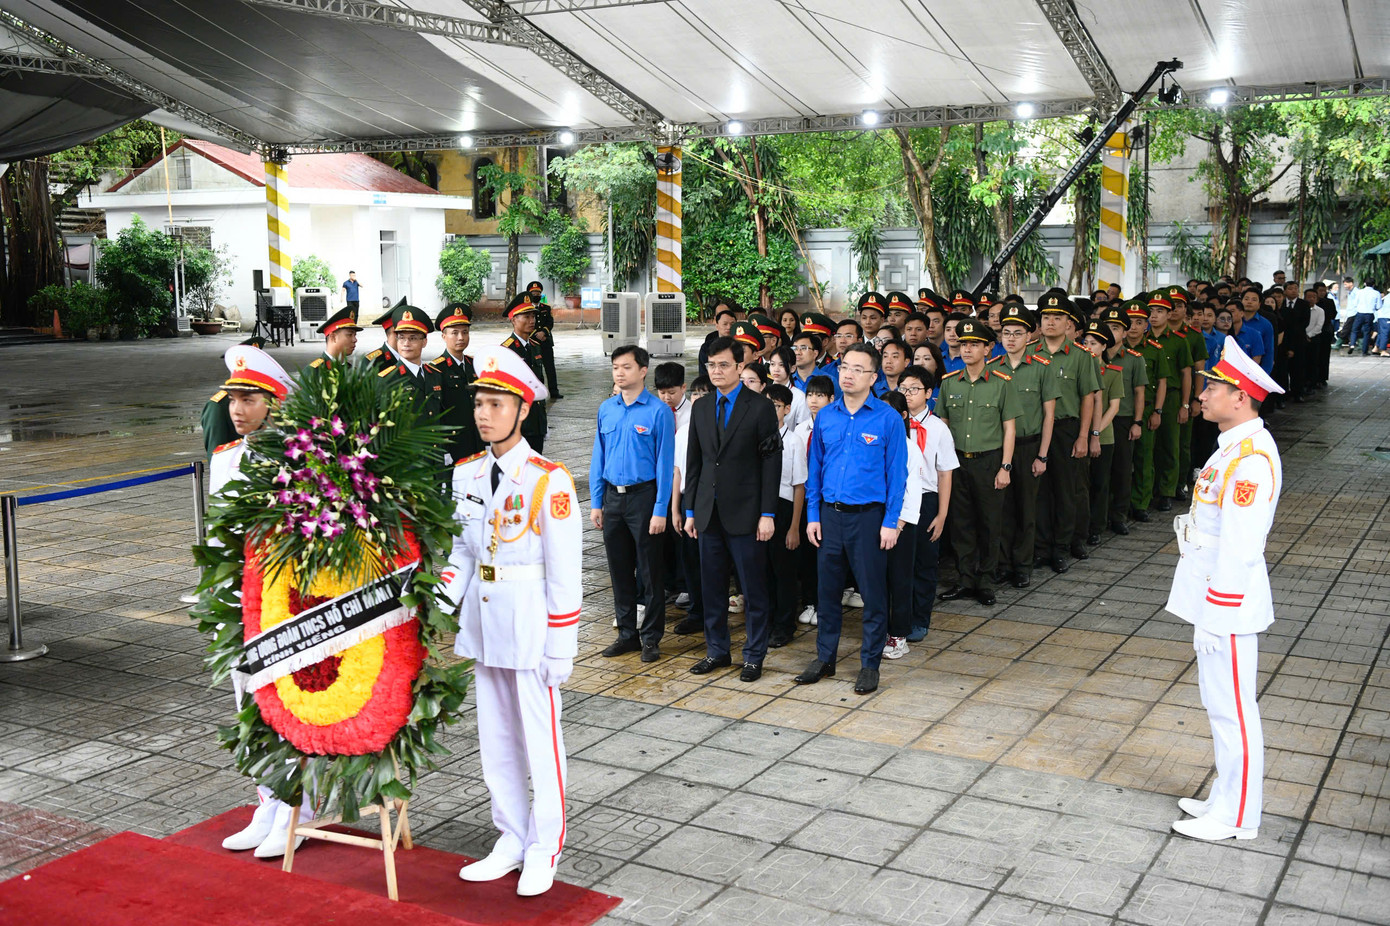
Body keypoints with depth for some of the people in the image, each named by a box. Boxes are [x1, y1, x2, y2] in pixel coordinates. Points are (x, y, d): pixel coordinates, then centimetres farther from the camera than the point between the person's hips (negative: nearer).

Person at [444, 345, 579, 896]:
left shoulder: (549, 480, -13)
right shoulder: (467, 474, 5)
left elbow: (564, 574, -12)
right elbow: (463, 551, 12)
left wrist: (560, 649, -12)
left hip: (529, 623, -6)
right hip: (481, 619, 6)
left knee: (540, 739, 5)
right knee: (494, 738, 15)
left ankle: (543, 850, 20)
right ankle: (511, 840, 29)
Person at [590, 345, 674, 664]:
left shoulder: (658, 411, -9)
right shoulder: (606, 409, 7)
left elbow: (665, 461, -10)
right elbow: (598, 458, 11)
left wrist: (660, 510, -14)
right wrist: (596, 502, 6)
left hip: (643, 495, -5)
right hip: (613, 497, 5)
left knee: (650, 570, 2)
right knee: (619, 569, 12)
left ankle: (651, 637, 14)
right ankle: (627, 633, 23)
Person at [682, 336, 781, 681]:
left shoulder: (760, 407, -5)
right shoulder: (700, 408, 11)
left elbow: (771, 463, -7)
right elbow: (694, 462, 13)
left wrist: (767, 514, -11)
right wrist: (690, 510, 9)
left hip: (745, 512, -5)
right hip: (709, 512, 5)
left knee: (753, 589, 3)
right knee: (711, 587, 11)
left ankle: (754, 656, 14)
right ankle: (716, 651, 24)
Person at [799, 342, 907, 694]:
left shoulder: (888, 418, -5)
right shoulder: (825, 417, 6)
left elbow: (897, 474, -5)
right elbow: (814, 468, 11)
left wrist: (891, 522, -9)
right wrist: (813, 515, 6)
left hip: (868, 516, -4)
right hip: (830, 515, 4)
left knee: (873, 592, 3)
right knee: (827, 589, 10)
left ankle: (870, 664, 15)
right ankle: (824, 658, 24)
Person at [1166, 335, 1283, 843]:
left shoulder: (1251, 458, -22)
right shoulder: (1234, 448, 10)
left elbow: (1240, 546, -25)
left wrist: (1217, 612, -21)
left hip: (1228, 605, -10)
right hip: (1213, 601, 10)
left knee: (1231, 709, 1)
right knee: (1220, 703, 19)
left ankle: (1236, 818, 14)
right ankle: (1226, 801, 32)